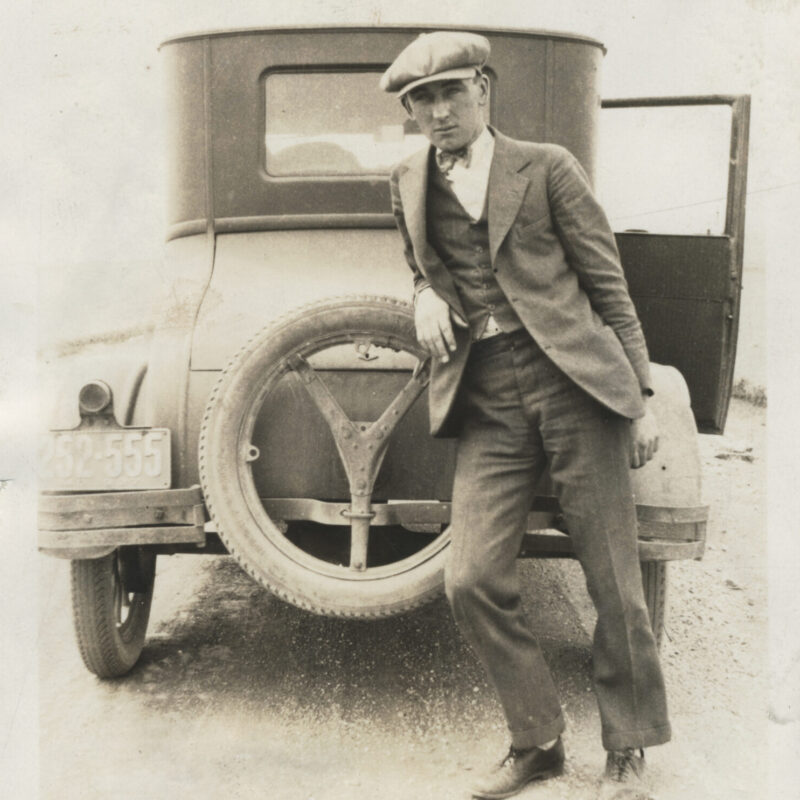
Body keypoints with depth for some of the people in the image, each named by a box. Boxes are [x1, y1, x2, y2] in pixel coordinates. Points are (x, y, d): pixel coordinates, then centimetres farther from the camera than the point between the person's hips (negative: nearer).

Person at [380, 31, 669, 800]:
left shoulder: (546, 166, 5)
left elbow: (608, 284, 5)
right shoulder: (408, 182, 15)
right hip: (484, 399, 3)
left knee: (614, 583, 2)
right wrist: (426, 296, 6)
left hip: (573, 382, -3)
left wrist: (641, 395, 0)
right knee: (472, 580, -6)